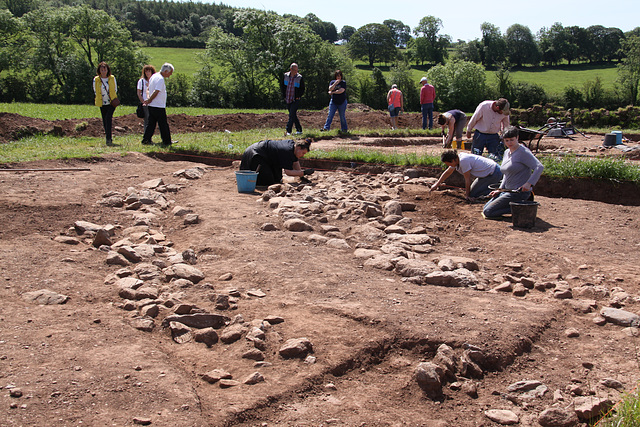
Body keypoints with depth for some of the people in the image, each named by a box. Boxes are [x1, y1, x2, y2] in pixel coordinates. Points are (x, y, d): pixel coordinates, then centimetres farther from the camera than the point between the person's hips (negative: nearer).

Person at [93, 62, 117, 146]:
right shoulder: (96, 79, 0)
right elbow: (95, 91, 10)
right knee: (105, 120, 6)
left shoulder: (112, 78, 1)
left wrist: (113, 99, 2)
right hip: (102, 103, 2)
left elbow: (115, 89, 9)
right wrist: (100, 98, 5)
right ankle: (109, 138, 19)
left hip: (112, 102, -2)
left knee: (108, 118, -18)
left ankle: (108, 138, -21)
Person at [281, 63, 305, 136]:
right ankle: (299, 129, 20)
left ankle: (288, 131, -14)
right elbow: (282, 86, 14)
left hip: (295, 100, -4)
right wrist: (284, 95, 7)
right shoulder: (285, 76, 4)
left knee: (292, 115, -13)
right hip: (287, 100, 4)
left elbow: (302, 89, 2)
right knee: (293, 115, 10)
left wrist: (298, 97, -7)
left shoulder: (300, 78, -5)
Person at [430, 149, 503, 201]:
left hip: (493, 174, -10)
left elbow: (467, 180, -19)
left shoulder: (463, 161, -27)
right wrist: (437, 184, 22)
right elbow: (448, 172, 18)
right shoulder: (456, 159, 1)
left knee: (473, 194, -10)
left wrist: (467, 195, -8)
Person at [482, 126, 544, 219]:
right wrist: (500, 189, 11)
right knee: (485, 208, 13)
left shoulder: (523, 152, -14)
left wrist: (529, 183, -35)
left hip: (519, 192, -10)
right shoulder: (507, 152, 12)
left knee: (487, 212, -14)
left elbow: (539, 167, -24)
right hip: (508, 190, 10)